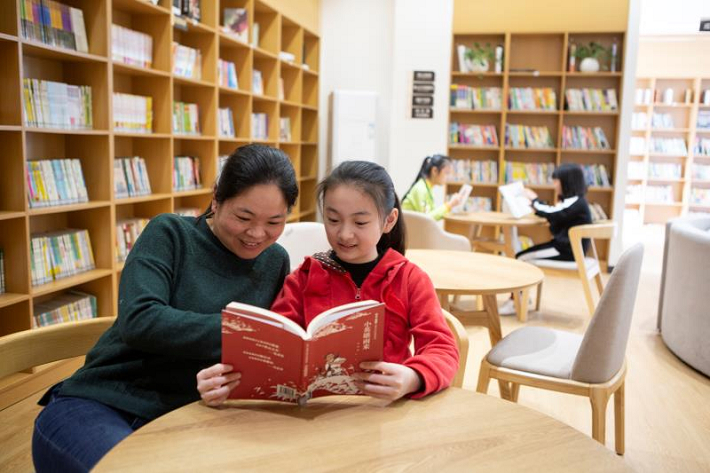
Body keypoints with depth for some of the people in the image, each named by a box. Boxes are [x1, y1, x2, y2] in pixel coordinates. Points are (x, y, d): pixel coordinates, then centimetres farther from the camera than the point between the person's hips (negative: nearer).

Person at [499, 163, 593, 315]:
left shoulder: (575, 202, -17)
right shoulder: (571, 201, 16)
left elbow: (551, 214, -24)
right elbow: (554, 216, 15)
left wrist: (534, 199, -9)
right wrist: (536, 206, 2)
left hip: (567, 250, -10)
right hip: (563, 246, 10)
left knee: (522, 259, -12)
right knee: (520, 256, 2)